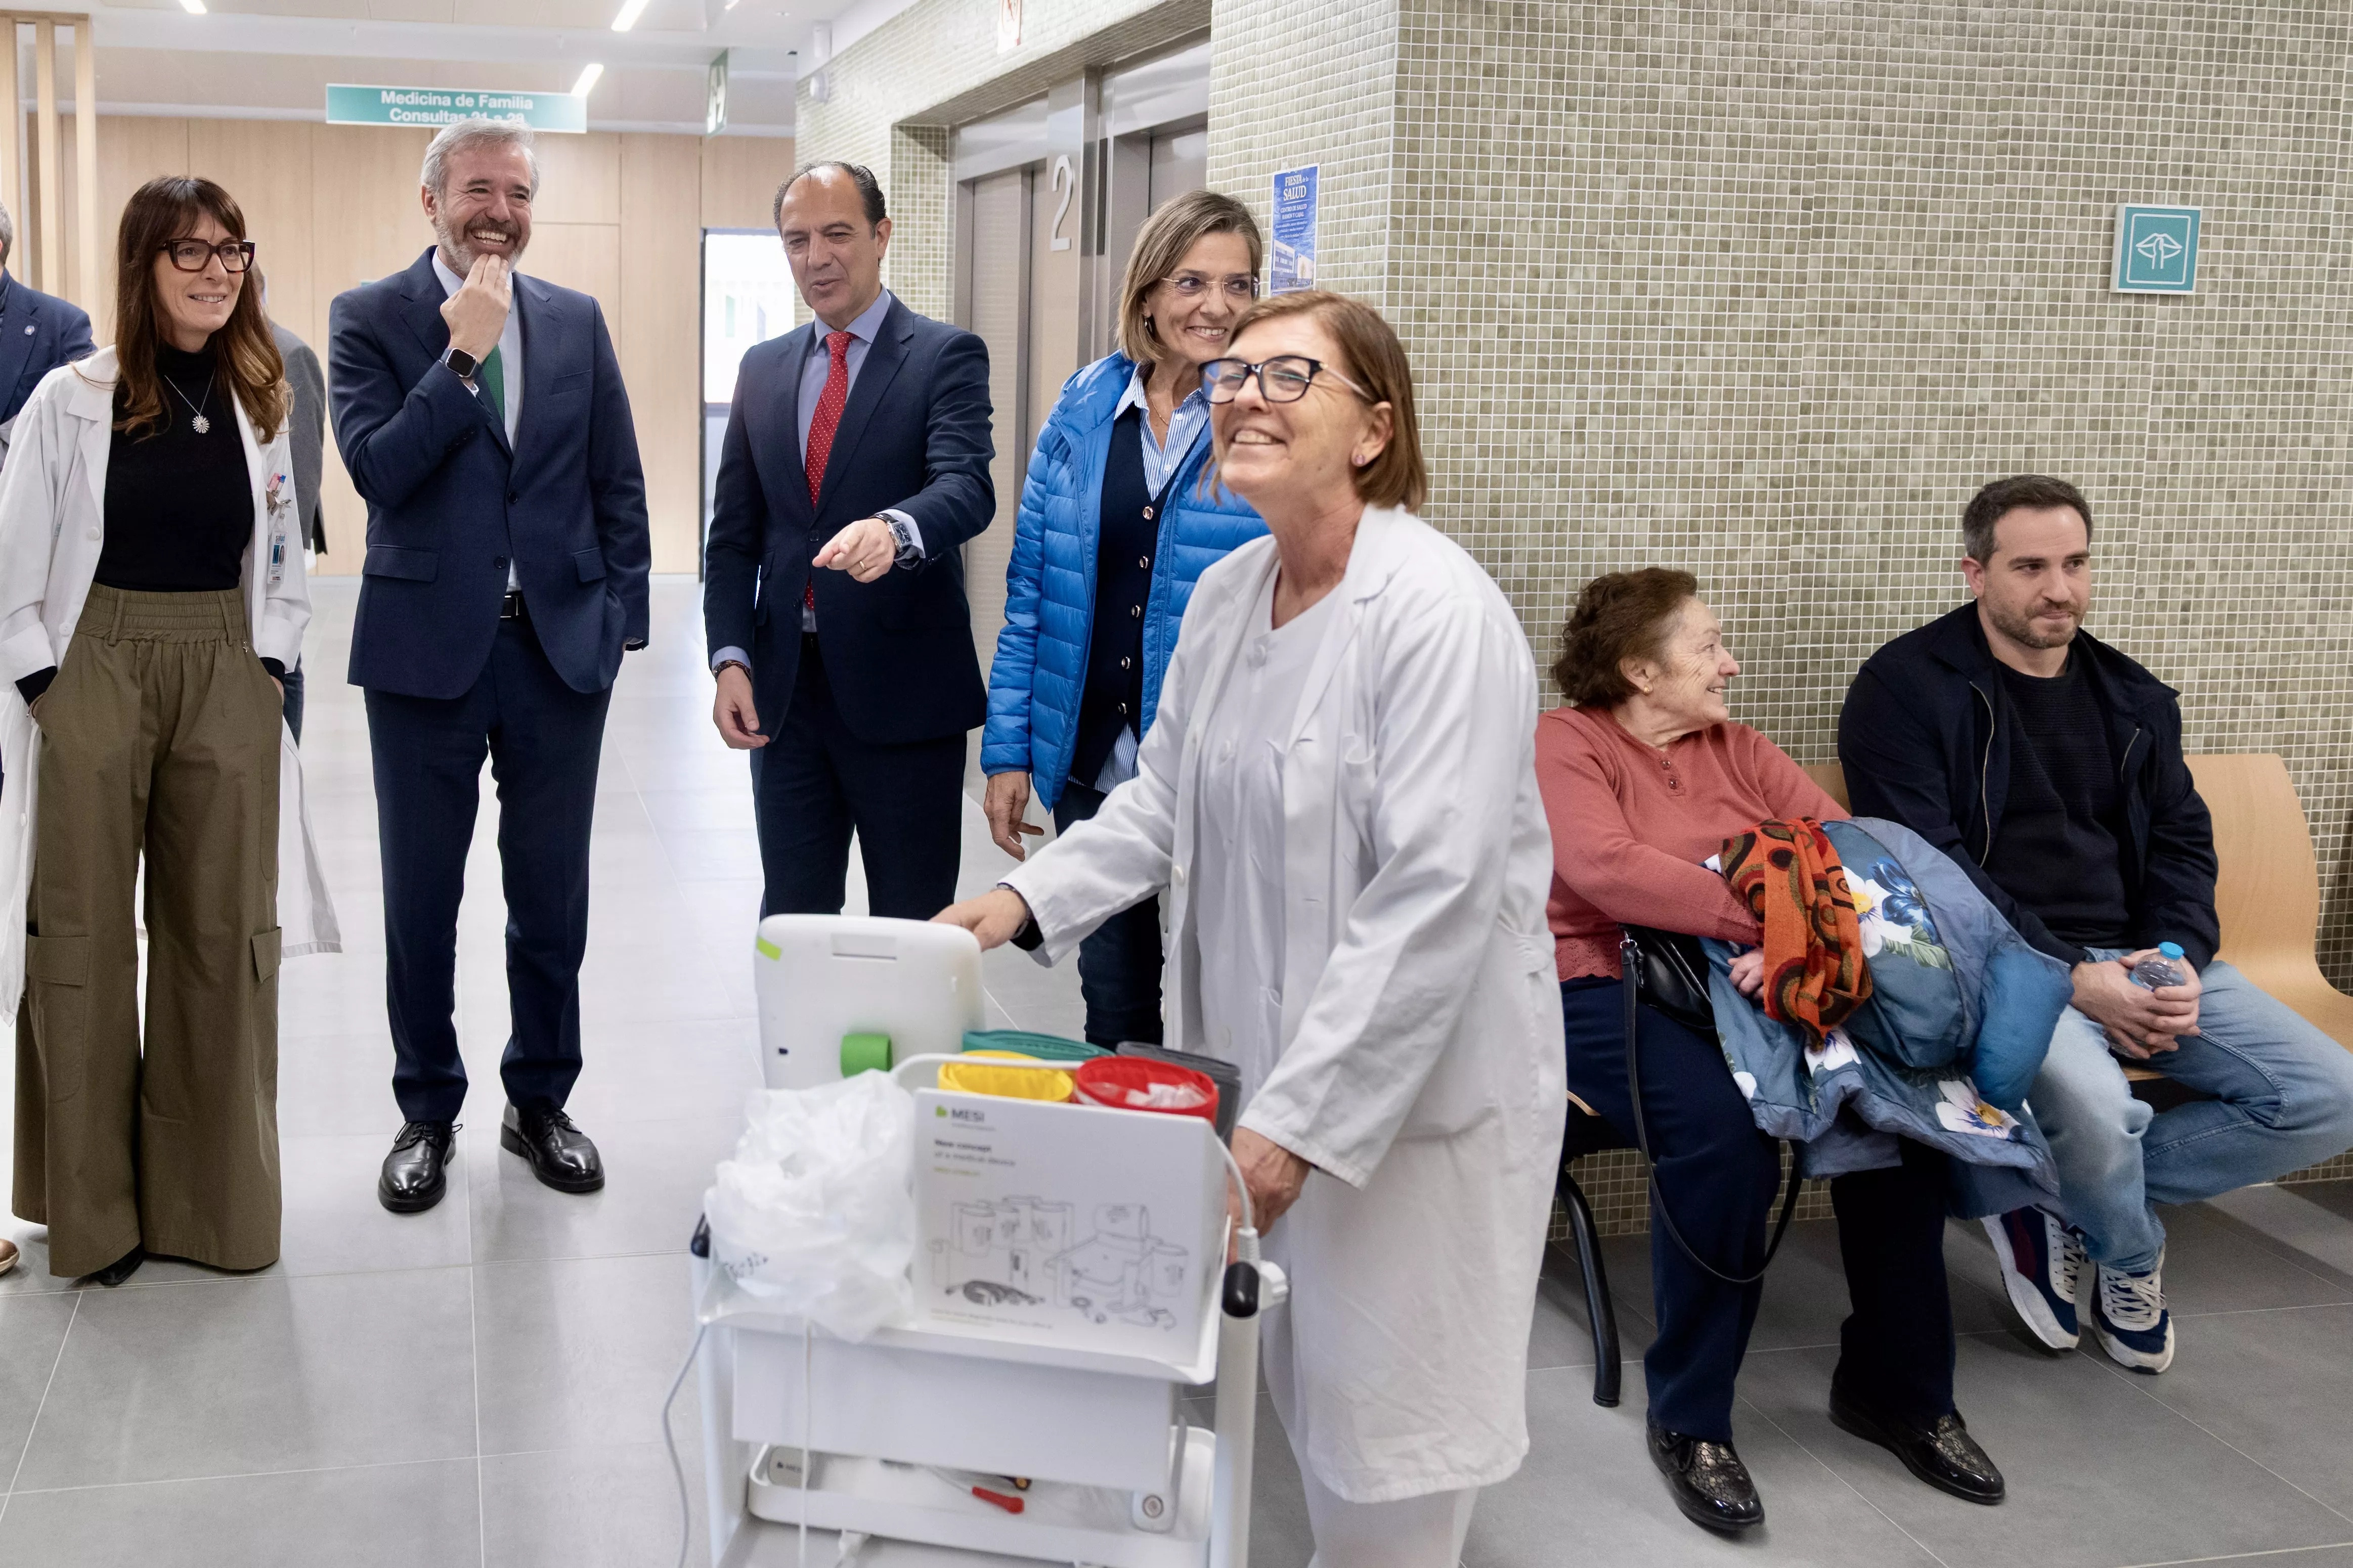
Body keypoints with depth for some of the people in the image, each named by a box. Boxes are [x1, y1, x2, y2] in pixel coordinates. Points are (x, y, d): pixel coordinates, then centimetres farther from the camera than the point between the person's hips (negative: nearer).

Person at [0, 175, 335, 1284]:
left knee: (220, 938, 5)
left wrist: (266, 670, 3)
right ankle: (92, 1207, 17)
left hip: (226, 683, 3)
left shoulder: (259, 403, 7)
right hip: (91, 679, -3)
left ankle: (210, 1199, 18)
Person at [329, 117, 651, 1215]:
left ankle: (540, 1102, 27)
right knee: (421, 898, 9)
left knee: (552, 897, 10)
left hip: (560, 647, 2)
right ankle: (427, 1113, 26)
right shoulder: (370, 318, -1)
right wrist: (465, 353, -17)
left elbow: (618, 485, 9)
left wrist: (620, 618, 3)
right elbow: (378, 470, -14)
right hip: (426, 650, -2)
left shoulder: (576, 321, 7)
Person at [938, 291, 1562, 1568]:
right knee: (1297, 1395, 18)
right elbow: (1164, 802, 14)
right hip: (1262, 1073, 7)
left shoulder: (1438, 614, -20)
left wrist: (1296, 1120, -25)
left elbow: (1432, 898, -25)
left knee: (1380, 1460, 3)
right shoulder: (1224, 596, 5)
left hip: (1413, 1089, -7)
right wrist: (1027, 899, -2)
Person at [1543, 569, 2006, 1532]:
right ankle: (1690, 1423, -14)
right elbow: (1606, 868, -19)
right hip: (1612, 988, -5)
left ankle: (1897, 1387, 1)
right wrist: (1767, 917, -28)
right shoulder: (1565, 744, 0)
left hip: (1756, 983, 6)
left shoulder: (1737, 750, 18)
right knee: (1721, 1124, -33)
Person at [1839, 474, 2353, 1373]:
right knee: (2095, 1104, -36)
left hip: (2139, 961, 7)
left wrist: (2183, 958, -5)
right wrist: (2073, 975, -18)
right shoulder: (1907, 688, -4)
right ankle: (2131, 1256, 3)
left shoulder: (2133, 699, 18)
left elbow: (2182, 841, 18)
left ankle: (2058, 1204, 1)